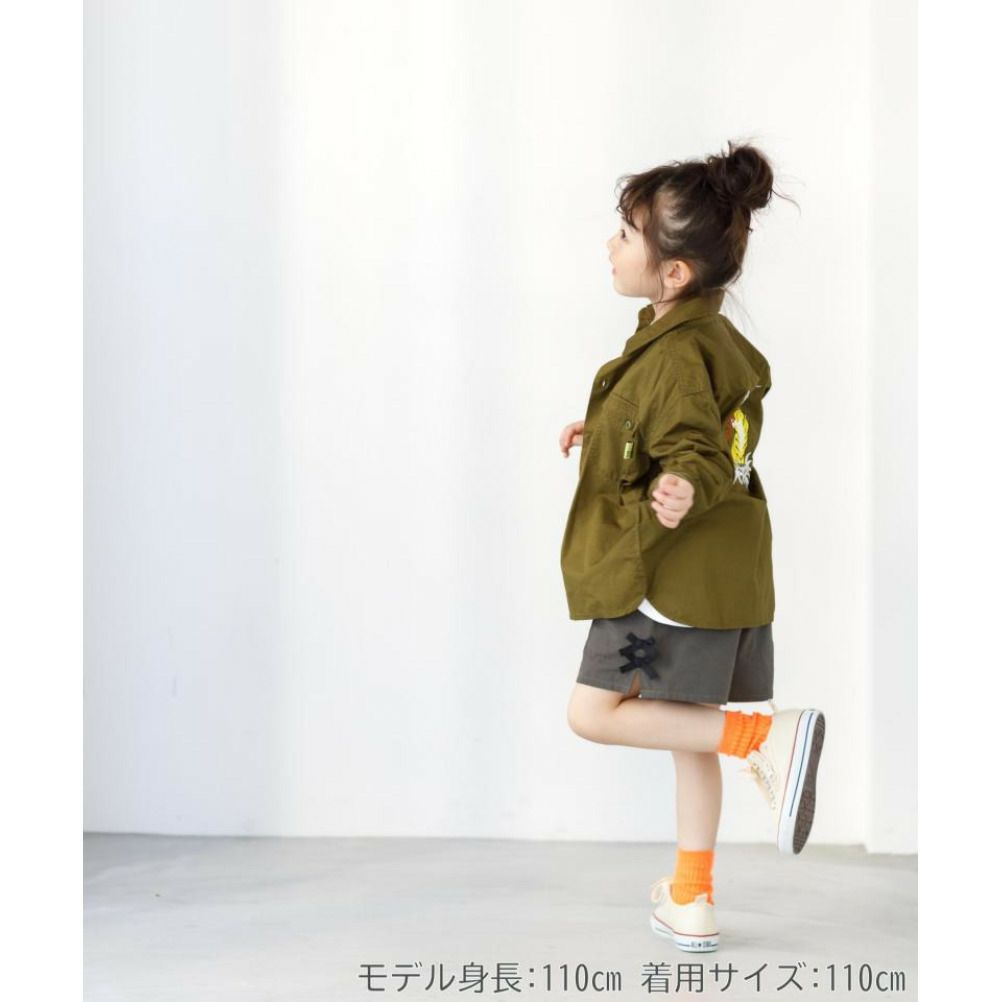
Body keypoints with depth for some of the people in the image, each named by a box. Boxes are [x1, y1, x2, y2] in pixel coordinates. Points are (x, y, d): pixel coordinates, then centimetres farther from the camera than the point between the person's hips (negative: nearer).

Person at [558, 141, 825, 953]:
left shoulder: (675, 357, -19)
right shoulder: (718, 340, 11)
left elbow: (696, 452, -25)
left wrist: (685, 491, -47)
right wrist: (605, 436, 30)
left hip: (670, 574, -10)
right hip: (719, 574, 10)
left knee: (593, 713, -4)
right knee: (687, 729, 17)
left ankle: (767, 737, -11)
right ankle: (693, 900, 26)